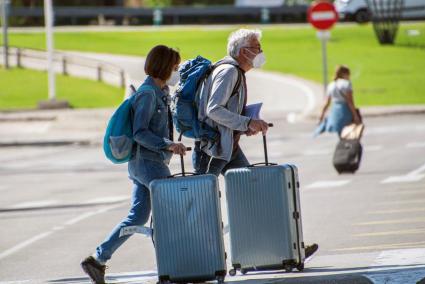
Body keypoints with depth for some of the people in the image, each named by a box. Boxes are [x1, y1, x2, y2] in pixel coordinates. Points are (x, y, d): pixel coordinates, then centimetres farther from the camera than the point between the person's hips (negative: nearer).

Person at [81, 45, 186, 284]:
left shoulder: (161, 92, 15)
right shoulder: (148, 93, -15)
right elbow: (140, 133, -21)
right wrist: (168, 145, -27)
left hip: (141, 164, 9)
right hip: (149, 163, -9)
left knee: (137, 217, 8)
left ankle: (98, 259, 8)